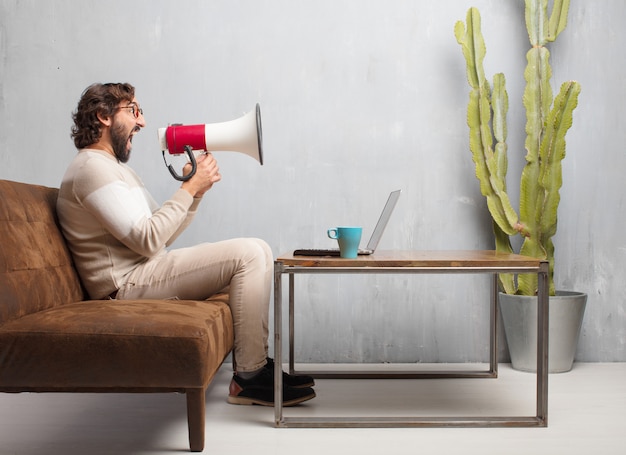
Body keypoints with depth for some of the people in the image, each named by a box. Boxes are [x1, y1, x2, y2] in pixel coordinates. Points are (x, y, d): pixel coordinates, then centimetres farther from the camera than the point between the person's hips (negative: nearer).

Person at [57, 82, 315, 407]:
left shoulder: (116, 167, 22)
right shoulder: (91, 168, -11)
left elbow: (163, 234, 17)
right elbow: (149, 240, -20)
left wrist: (196, 190, 3)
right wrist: (190, 188, -12)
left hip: (146, 272, 10)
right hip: (129, 283, -10)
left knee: (258, 252, 9)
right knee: (247, 254, -19)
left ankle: (253, 363, 5)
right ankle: (249, 378, -15)